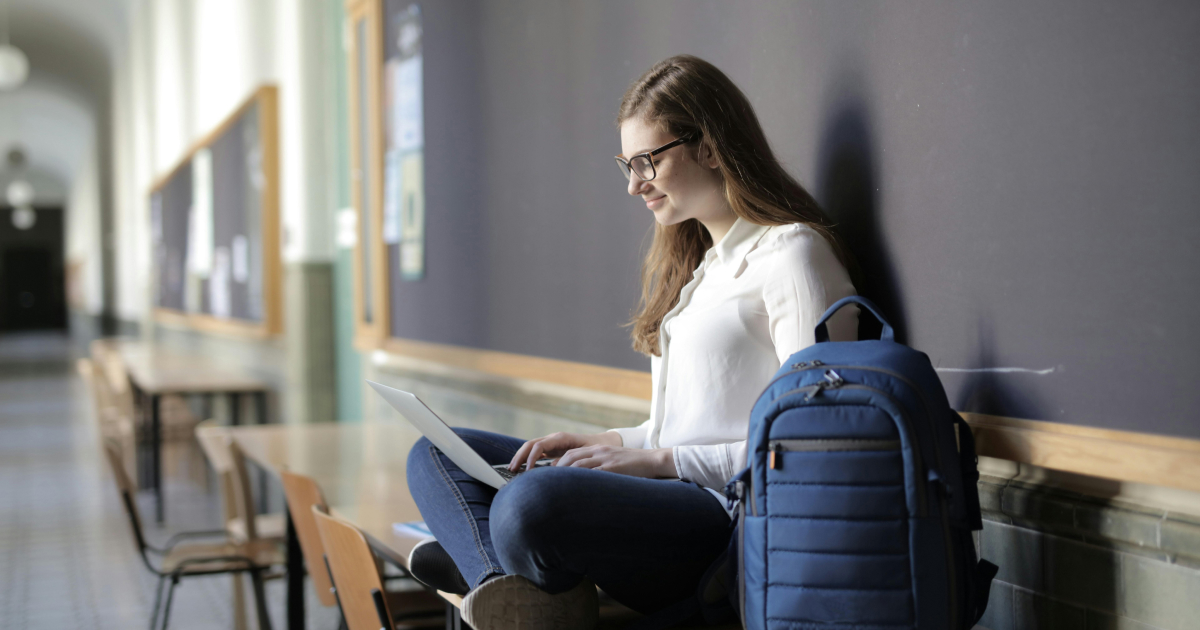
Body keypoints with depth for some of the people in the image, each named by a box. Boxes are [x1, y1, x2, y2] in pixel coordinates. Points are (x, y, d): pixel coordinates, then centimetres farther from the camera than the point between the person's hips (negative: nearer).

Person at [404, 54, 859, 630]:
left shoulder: (791, 253, -6)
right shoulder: (697, 262, 24)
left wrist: (662, 459, -14)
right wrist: (609, 443, 8)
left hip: (736, 514, -10)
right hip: (670, 498, 10)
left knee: (532, 500, -39)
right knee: (438, 453, 3)